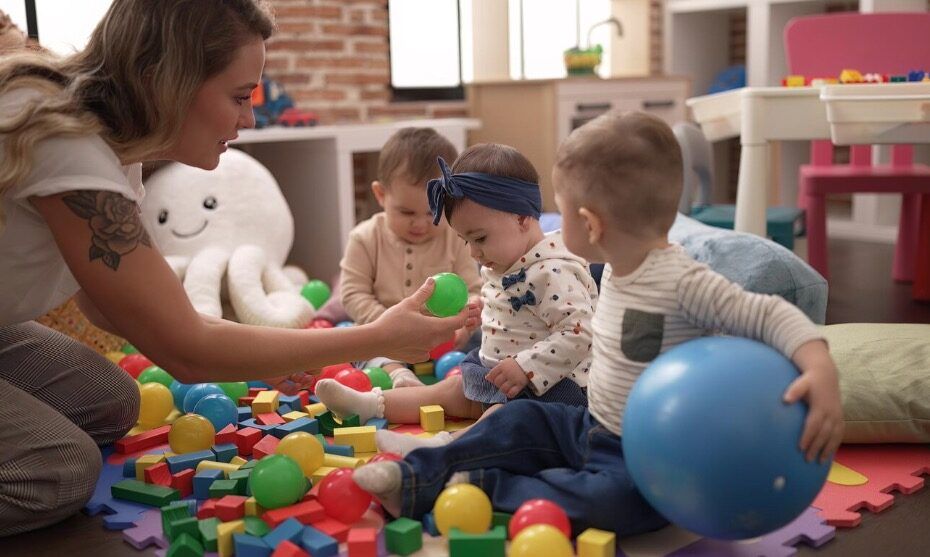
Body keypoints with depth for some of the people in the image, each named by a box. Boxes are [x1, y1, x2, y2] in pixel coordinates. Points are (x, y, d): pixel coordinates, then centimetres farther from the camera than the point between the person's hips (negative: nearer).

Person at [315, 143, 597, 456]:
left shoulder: (552, 273, -24)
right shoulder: (501, 266, 8)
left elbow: (578, 334, -30)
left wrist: (525, 366, -32)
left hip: (547, 383, -10)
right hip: (499, 371, 10)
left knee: (504, 415, -30)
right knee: (453, 390, 9)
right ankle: (370, 405, 12)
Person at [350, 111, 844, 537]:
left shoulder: (683, 283, -25)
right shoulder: (616, 270, 2)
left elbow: (770, 314, -27)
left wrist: (820, 368, -42)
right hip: (591, 429, 9)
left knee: (611, 500, -33)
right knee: (519, 421, 6)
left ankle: (488, 490, -20)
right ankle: (417, 480, 6)